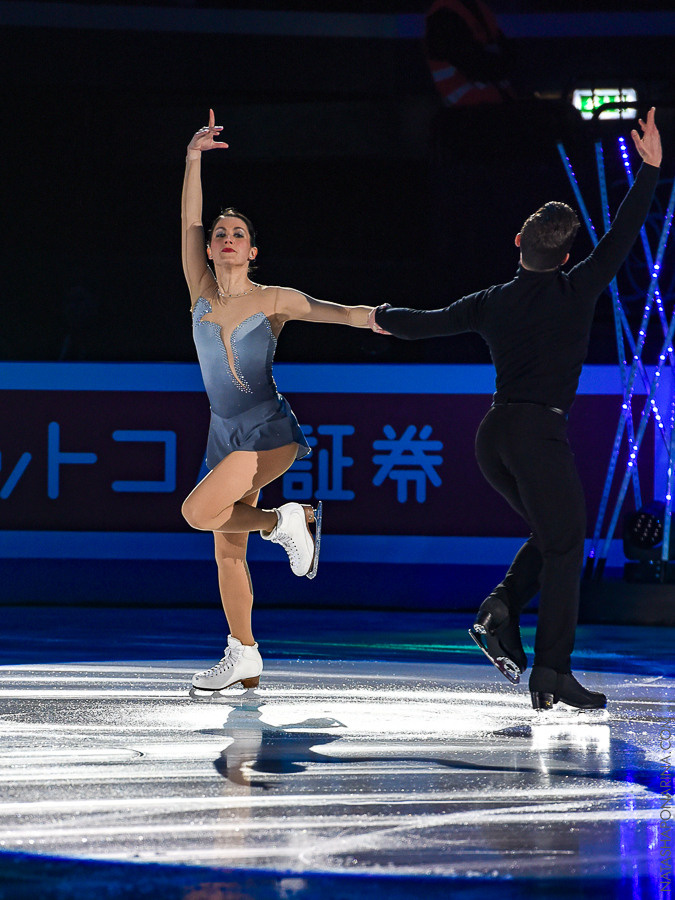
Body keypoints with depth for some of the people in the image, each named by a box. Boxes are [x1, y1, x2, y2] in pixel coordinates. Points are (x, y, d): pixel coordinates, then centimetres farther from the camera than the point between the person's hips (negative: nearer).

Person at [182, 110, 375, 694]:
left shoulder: (274, 300, -4)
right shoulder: (201, 294, 5)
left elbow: (343, 313, -4)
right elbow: (190, 224, 0)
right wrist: (194, 158, -7)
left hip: (269, 431, -5)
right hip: (226, 435, 5)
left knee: (200, 511, -25)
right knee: (228, 551, 7)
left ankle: (287, 521, -3)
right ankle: (244, 658, 18)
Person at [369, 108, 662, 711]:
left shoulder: (492, 304, 9)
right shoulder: (577, 293, -3)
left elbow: (427, 323, 20)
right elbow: (622, 237, -2)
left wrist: (385, 318, 40)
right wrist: (649, 170, 2)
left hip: (494, 434, 6)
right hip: (540, 429, -6)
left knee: (552, 534, 21)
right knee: (565, 547, -2)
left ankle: (502, 609, -1)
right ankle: (552, 673, -9)